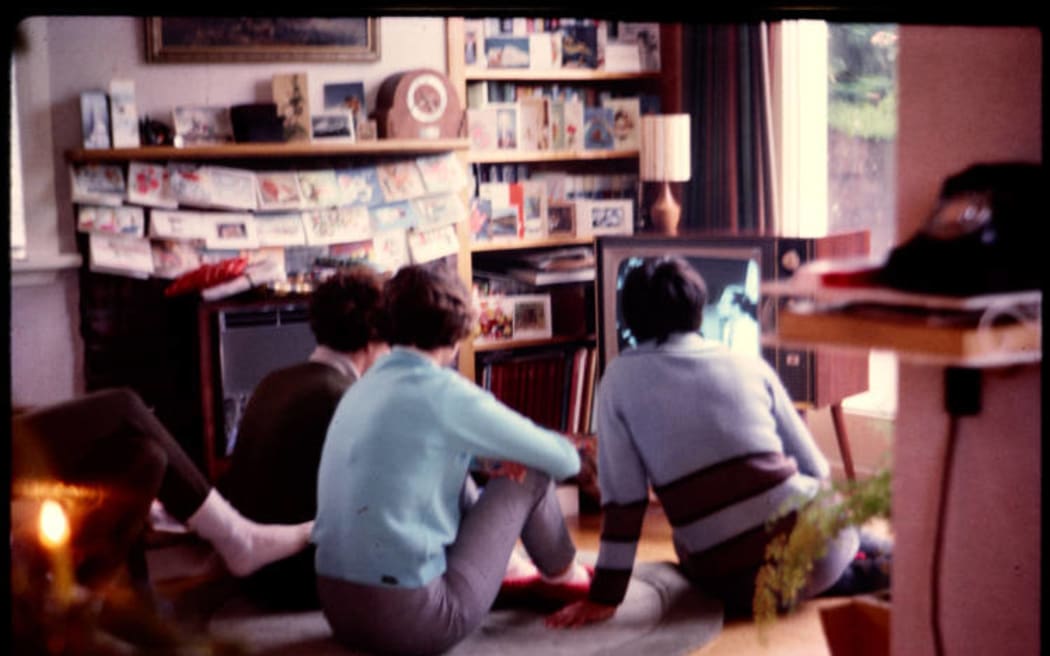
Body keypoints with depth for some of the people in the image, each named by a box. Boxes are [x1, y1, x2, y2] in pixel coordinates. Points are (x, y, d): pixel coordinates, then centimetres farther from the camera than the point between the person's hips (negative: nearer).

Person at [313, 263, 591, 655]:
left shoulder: (363, 388, 8)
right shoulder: (446, 394, -13)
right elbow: (564, 460, 0)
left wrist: (489, 456, 13)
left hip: (339, 611, 8)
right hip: (412, 621, -7)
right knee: (530, 472, 8)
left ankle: (502, 567, 38)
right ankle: (562, 575, 33)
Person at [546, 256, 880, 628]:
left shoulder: (620, 378, 2)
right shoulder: (751, 366, 7)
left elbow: (622, 497, -4)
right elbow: (816, 469, 12)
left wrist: (603, 598, 1)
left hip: (740, 588, -3)